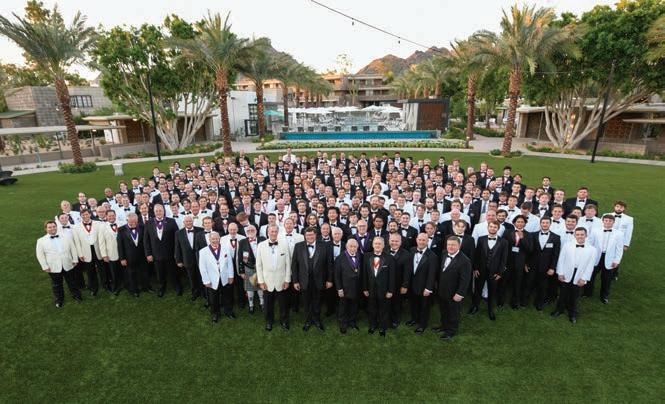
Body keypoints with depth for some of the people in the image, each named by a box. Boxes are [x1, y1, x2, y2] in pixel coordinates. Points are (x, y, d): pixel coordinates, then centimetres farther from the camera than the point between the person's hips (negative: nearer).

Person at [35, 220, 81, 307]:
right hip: (53, 267, -1)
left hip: (68, 265, 1)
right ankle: (59, 300, 30)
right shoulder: (41, 241, -2)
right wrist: (45, 266, -7)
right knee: (56, 285, 13)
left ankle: (76, 295, 32)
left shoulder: (65, 237, 3)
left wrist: (75, 260, 3)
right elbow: (40, 255, -2)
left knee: (72, 282, 15)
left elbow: (73, 249, 7)